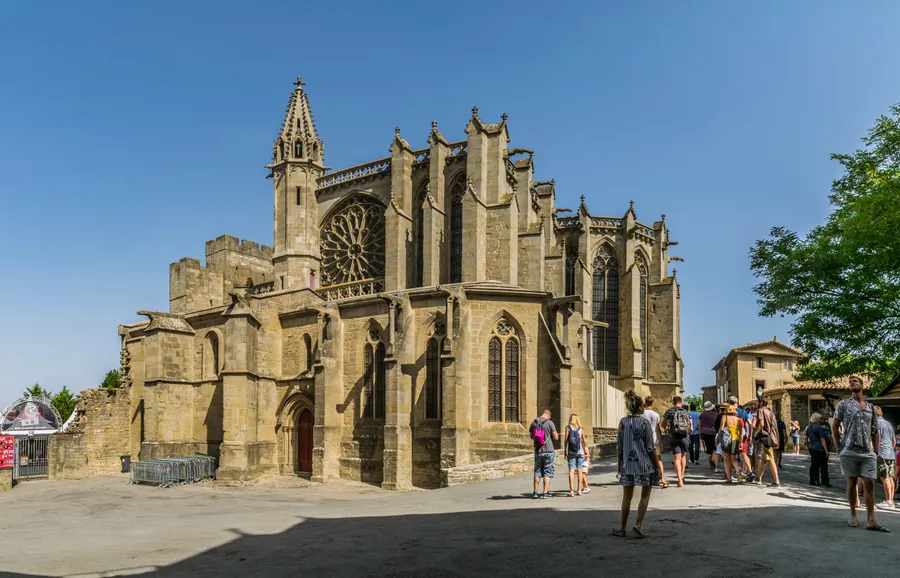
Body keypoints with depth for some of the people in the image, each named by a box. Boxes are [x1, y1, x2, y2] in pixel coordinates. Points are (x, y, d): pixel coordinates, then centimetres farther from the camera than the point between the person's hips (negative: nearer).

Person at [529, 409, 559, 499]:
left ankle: (535, 492, 15)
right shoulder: (550, 423, -11)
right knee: (547, 472, 5)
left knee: (537, 471, 14)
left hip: (538, 451, 4)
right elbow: (556, 437, -9)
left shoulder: (534, 422, 1)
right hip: (549, 451, -3)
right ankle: (545, 492, 2)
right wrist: (556, 434, 12)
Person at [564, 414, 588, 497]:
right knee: (579, 470, 10)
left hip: (571, 452, -2)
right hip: (580, 451, 2)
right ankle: (579, 490, 13)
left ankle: (571, 491, -10)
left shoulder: (568, 427, -1)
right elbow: (584, 442, 4)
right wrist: (585, 451, 17)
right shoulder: (581, 429, 5)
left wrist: (565, 452, -2)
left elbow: (566, 440, -6)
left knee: (571, 470, -4)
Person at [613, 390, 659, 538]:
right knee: (645, 496, 11)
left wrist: (620, 464, 13)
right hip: (645, 464, -3)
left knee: (627, 497, 12)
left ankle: (622, 528, 16)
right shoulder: (644, 422, -11)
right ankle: (638, 525, 3)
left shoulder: (623, 422, -1)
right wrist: (657, 465, -1)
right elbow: (650, 448, -9)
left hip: (627, 465, 3)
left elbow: (619, 446, 3)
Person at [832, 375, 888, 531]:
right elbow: (834, 426, 4)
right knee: (852, 483, 4)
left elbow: (875, 431, 16)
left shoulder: (870, 407, 14)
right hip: (849, 451, -3)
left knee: (869, 484, -3)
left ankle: (871, 521, -2)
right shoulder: (844, 404, 4)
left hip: (867, 452, 3)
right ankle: (853, 515, 14)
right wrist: (839, 445, 0)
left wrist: (876, 450, 9)